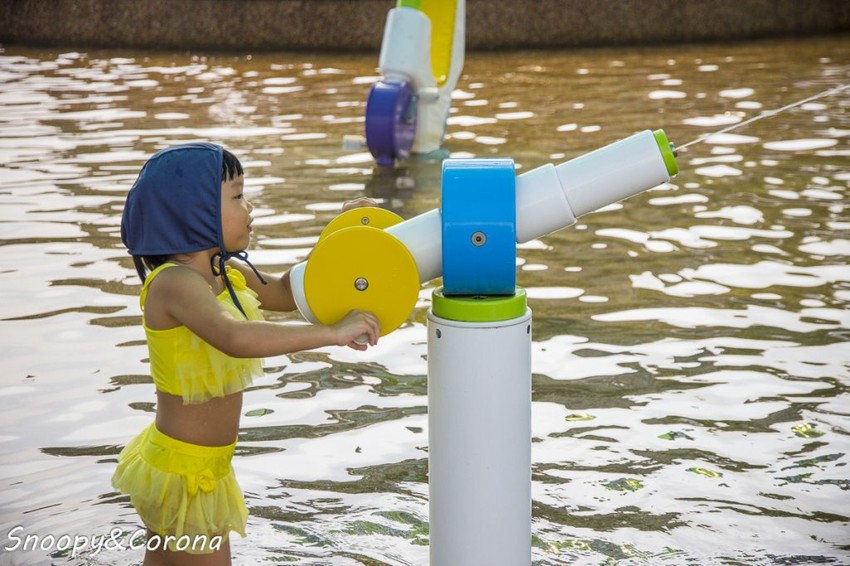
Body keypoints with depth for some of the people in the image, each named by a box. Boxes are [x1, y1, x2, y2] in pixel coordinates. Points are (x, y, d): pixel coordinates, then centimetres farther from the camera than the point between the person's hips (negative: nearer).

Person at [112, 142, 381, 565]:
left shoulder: (226, 272, 3)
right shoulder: (173, 283, -26)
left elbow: (283, 294, 20)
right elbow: (234, 337, -45)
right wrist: (333, 332, -42)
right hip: (184, 471, -9)